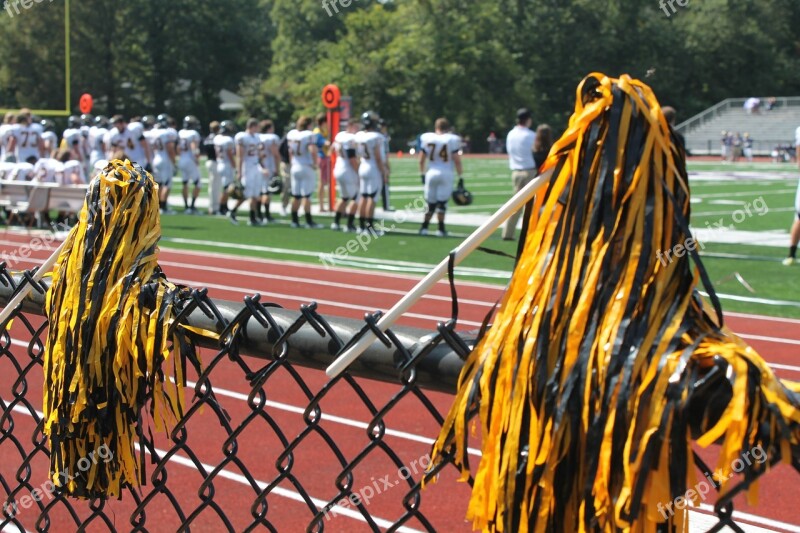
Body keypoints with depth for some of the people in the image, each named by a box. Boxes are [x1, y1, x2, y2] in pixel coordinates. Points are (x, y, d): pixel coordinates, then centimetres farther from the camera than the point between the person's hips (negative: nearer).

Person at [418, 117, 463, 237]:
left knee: (431, 202, 11)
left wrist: (422, 173, 20)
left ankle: (424, 227, 7)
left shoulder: (427, 138, 3)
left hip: (431, 173, 2)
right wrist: (460, 176, 2)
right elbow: (457, 160, -4)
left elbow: (421, 160, 8)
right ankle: (441, 228, 4)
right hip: (446, 173, -2)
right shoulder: (452, 140, -4)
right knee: (442, 202, 2)